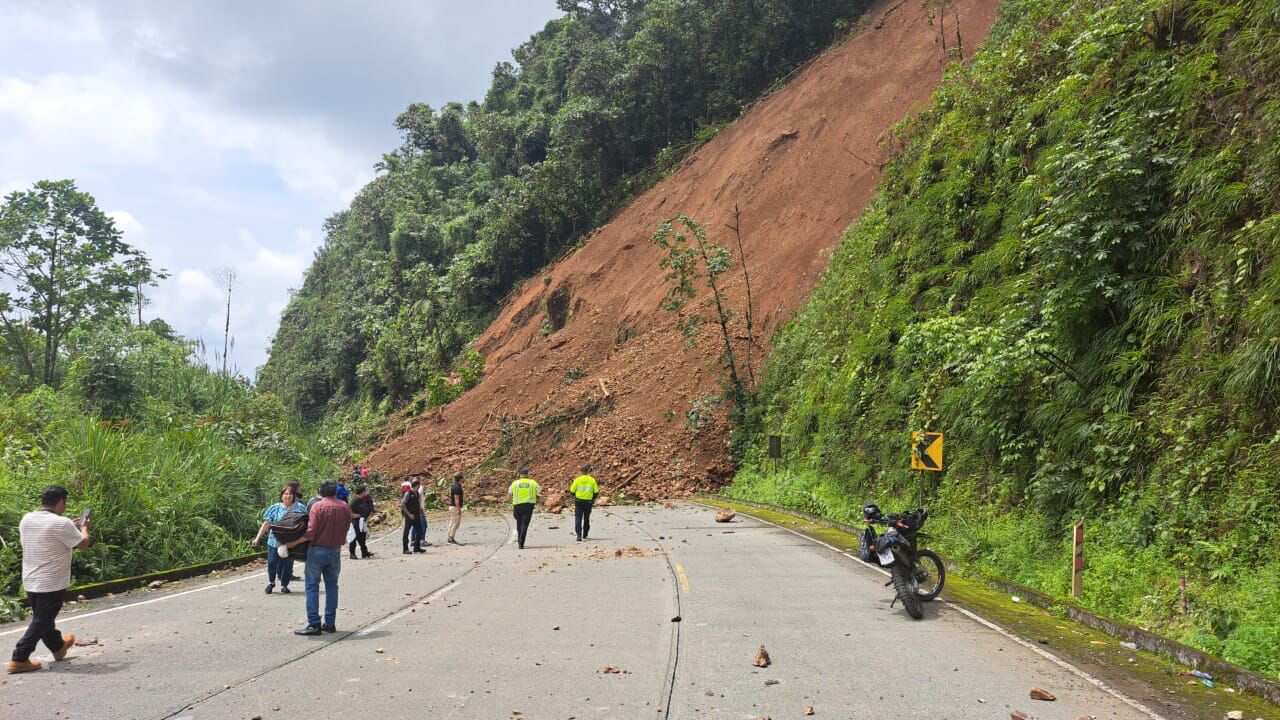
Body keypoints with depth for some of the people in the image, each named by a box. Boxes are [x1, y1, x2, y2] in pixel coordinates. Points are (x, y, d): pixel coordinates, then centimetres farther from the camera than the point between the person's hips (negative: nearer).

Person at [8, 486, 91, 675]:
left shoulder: (27, 519, 2)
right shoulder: (61, 523, -21)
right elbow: (84, 543, -12)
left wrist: (72, 526, 17)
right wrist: (83, 527, 7)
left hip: (31, 581, 8)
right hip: (52, 583, -8)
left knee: (44, 617, 22)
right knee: (41, 622, 4)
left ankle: (58, 646, 43)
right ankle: (19, 660, 3)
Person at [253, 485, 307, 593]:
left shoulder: (300, 508, 2)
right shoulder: (275, 508, 2)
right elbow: (266, 524, 2)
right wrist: (258, 538, -3)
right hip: (275, 541, 0)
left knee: (287, 564, 4)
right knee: (272, 562, -3)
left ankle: (284, 585, 23)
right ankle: (271, 582, 23)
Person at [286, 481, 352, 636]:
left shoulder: (318, 507, -12)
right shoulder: (345, 508, 2)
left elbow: (311, 533, -18)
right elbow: (345, 530, 5)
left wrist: (294, 542, -10)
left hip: (317, 550, -4)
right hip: (335, 551, 4)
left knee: (312, 587, 1)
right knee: (332, 586, 13)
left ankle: (314, 624, -3)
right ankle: (330, 623, 15)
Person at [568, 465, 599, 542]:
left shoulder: (577, 480, -6)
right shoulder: (592, 480, -4)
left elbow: (572, 490, -2)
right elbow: (596, 492, -2)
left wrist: (574, 497, 17)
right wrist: (593, 499, 15)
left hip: (578, 501, -1)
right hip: (588, 502, 2)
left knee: (578, 519, 0)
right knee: (586, 519, 17)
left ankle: (579, 535, -16)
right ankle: (584, 536, 29)